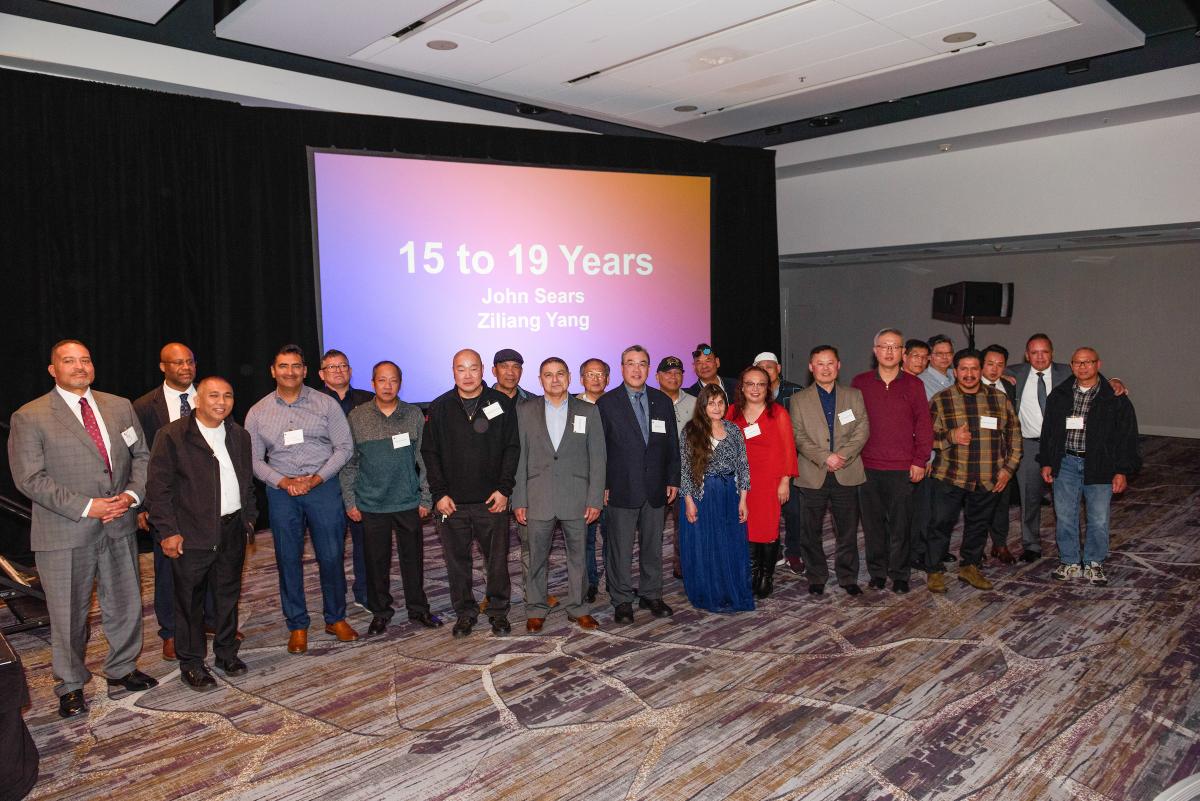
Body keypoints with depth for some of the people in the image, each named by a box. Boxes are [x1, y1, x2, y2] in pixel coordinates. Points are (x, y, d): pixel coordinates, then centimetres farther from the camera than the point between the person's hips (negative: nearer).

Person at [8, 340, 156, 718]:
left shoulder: (119, 407, 7)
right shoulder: (29, 417, -7)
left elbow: (141, 455, 10)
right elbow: (30, 478, -12)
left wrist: (131, 495, -8)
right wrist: (86, 507, -18)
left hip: (120, 527, 4)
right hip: (65, 533, -4)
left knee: (125, 604, 15)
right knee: (68, 615, 8)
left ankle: (122, 669, 36)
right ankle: (70, 686, 28)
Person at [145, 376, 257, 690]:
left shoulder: (239, 435, 9)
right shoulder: (172, 436, -8)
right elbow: (158, 487, -9)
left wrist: (249, 518, 13)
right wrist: (167, 531, -12)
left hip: (233, 530, 5)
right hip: (192, 534, -5)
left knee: (228, 594, 14)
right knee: (190, 600, 5)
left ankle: (226, 652, 29)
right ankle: (191, 664, 19)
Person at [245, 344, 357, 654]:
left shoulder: (326, 404, 0)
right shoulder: (258, 412, 6)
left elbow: (344, 446, -1)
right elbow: (254, 459, 6)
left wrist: (316, 478, -11)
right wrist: (283, 482, -10)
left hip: (323, 486, -1)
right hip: (281, 491, 2)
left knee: (332, 556, 2)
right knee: (288, 560, 7)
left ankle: (336, 618, 20)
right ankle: (297, 625, 20)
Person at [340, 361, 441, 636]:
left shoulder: (414, 415, 2)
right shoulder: (356, 417, 1)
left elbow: (424, 459, 5)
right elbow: (348, 462, 4)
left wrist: (426, 498, 2)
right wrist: (350, 501, 1)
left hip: (409, 502, 1)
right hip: (371, 504, 0)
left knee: (413, 557, 8)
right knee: (376, 561, 7)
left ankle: (417, 608, 24)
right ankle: (380, 612, 24)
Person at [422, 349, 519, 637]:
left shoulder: (502, 404, 2)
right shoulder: (439, 408, 5)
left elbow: (512, 448, 2)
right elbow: (430, 453, 5)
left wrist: (504, 489, -6)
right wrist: (439, 494, -3)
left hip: (492, 501, -1)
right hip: (451, 502, 1)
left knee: (497, 560, 5)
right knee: (457, 562, 8)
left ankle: (498, 612, 21)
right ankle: (465, 613, 23)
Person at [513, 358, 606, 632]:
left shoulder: (589, 411, 4)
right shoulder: (525, 411, 5)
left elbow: (598, 458, 2)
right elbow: (519, 458, 4)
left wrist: (595, 499, -4)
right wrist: (519, 500, -1)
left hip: (576, 499, 0)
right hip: (538, 499, 0)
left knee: (578, 556, 8)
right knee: (537, 557, 7)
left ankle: (578, 608, 23)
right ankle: (536, 610, 22)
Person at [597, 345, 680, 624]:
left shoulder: (662, 401, 8)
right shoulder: (607, 403, -2)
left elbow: (672, 443, 11)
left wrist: (673, 480, 7)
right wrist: (602, 485, -7)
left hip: (656, 488, 4)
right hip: (622, 488, -3)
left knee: (653, 545, 12)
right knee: (620, 548, 2)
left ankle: (651, 595, 27)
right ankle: (622, 600, 16)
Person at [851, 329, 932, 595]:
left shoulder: (913, 385, 4)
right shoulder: (860, 383, 5)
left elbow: (924, 425, 4)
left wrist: (919, 461, -2)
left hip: (903, 468, -1)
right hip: (867, 466, 1)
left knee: (900, 524, 3)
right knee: (873, 522, 7)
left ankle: (899, 574, 15)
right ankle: (877, 571, 20)